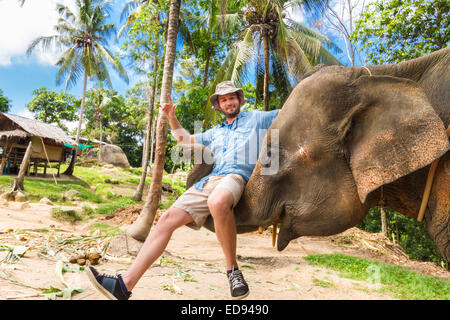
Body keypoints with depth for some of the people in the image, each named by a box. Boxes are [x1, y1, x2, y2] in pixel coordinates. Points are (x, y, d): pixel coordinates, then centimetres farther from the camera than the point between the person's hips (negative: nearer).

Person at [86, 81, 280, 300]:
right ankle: (125, 285, -12)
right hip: (208, 181, 6)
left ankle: (232, 269, -22)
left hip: (236, 176, -6)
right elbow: (186, 139, 40)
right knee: (169, 217, -11)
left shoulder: (256, 118, 21)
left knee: (218, 202, -42)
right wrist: (172, 118, 29)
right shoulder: (215, 132, 34)